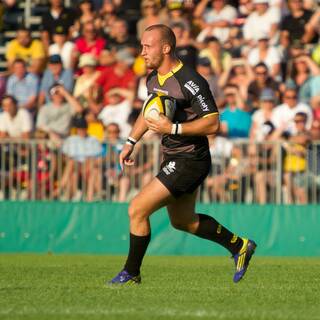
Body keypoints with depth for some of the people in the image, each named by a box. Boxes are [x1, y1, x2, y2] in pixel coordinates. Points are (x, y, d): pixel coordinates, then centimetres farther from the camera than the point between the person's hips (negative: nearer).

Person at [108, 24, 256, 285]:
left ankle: (131, 273, 5)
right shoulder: (153, 79, 6)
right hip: (173, 158, 10)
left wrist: (173, 128, -28)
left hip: (189, 161, -10)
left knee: (137, 210, -11)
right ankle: (239, 246, 37)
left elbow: (213, 124, -24)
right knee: (183, 221, 21)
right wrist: (131, 142, 18)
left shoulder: (190, 82, -22)